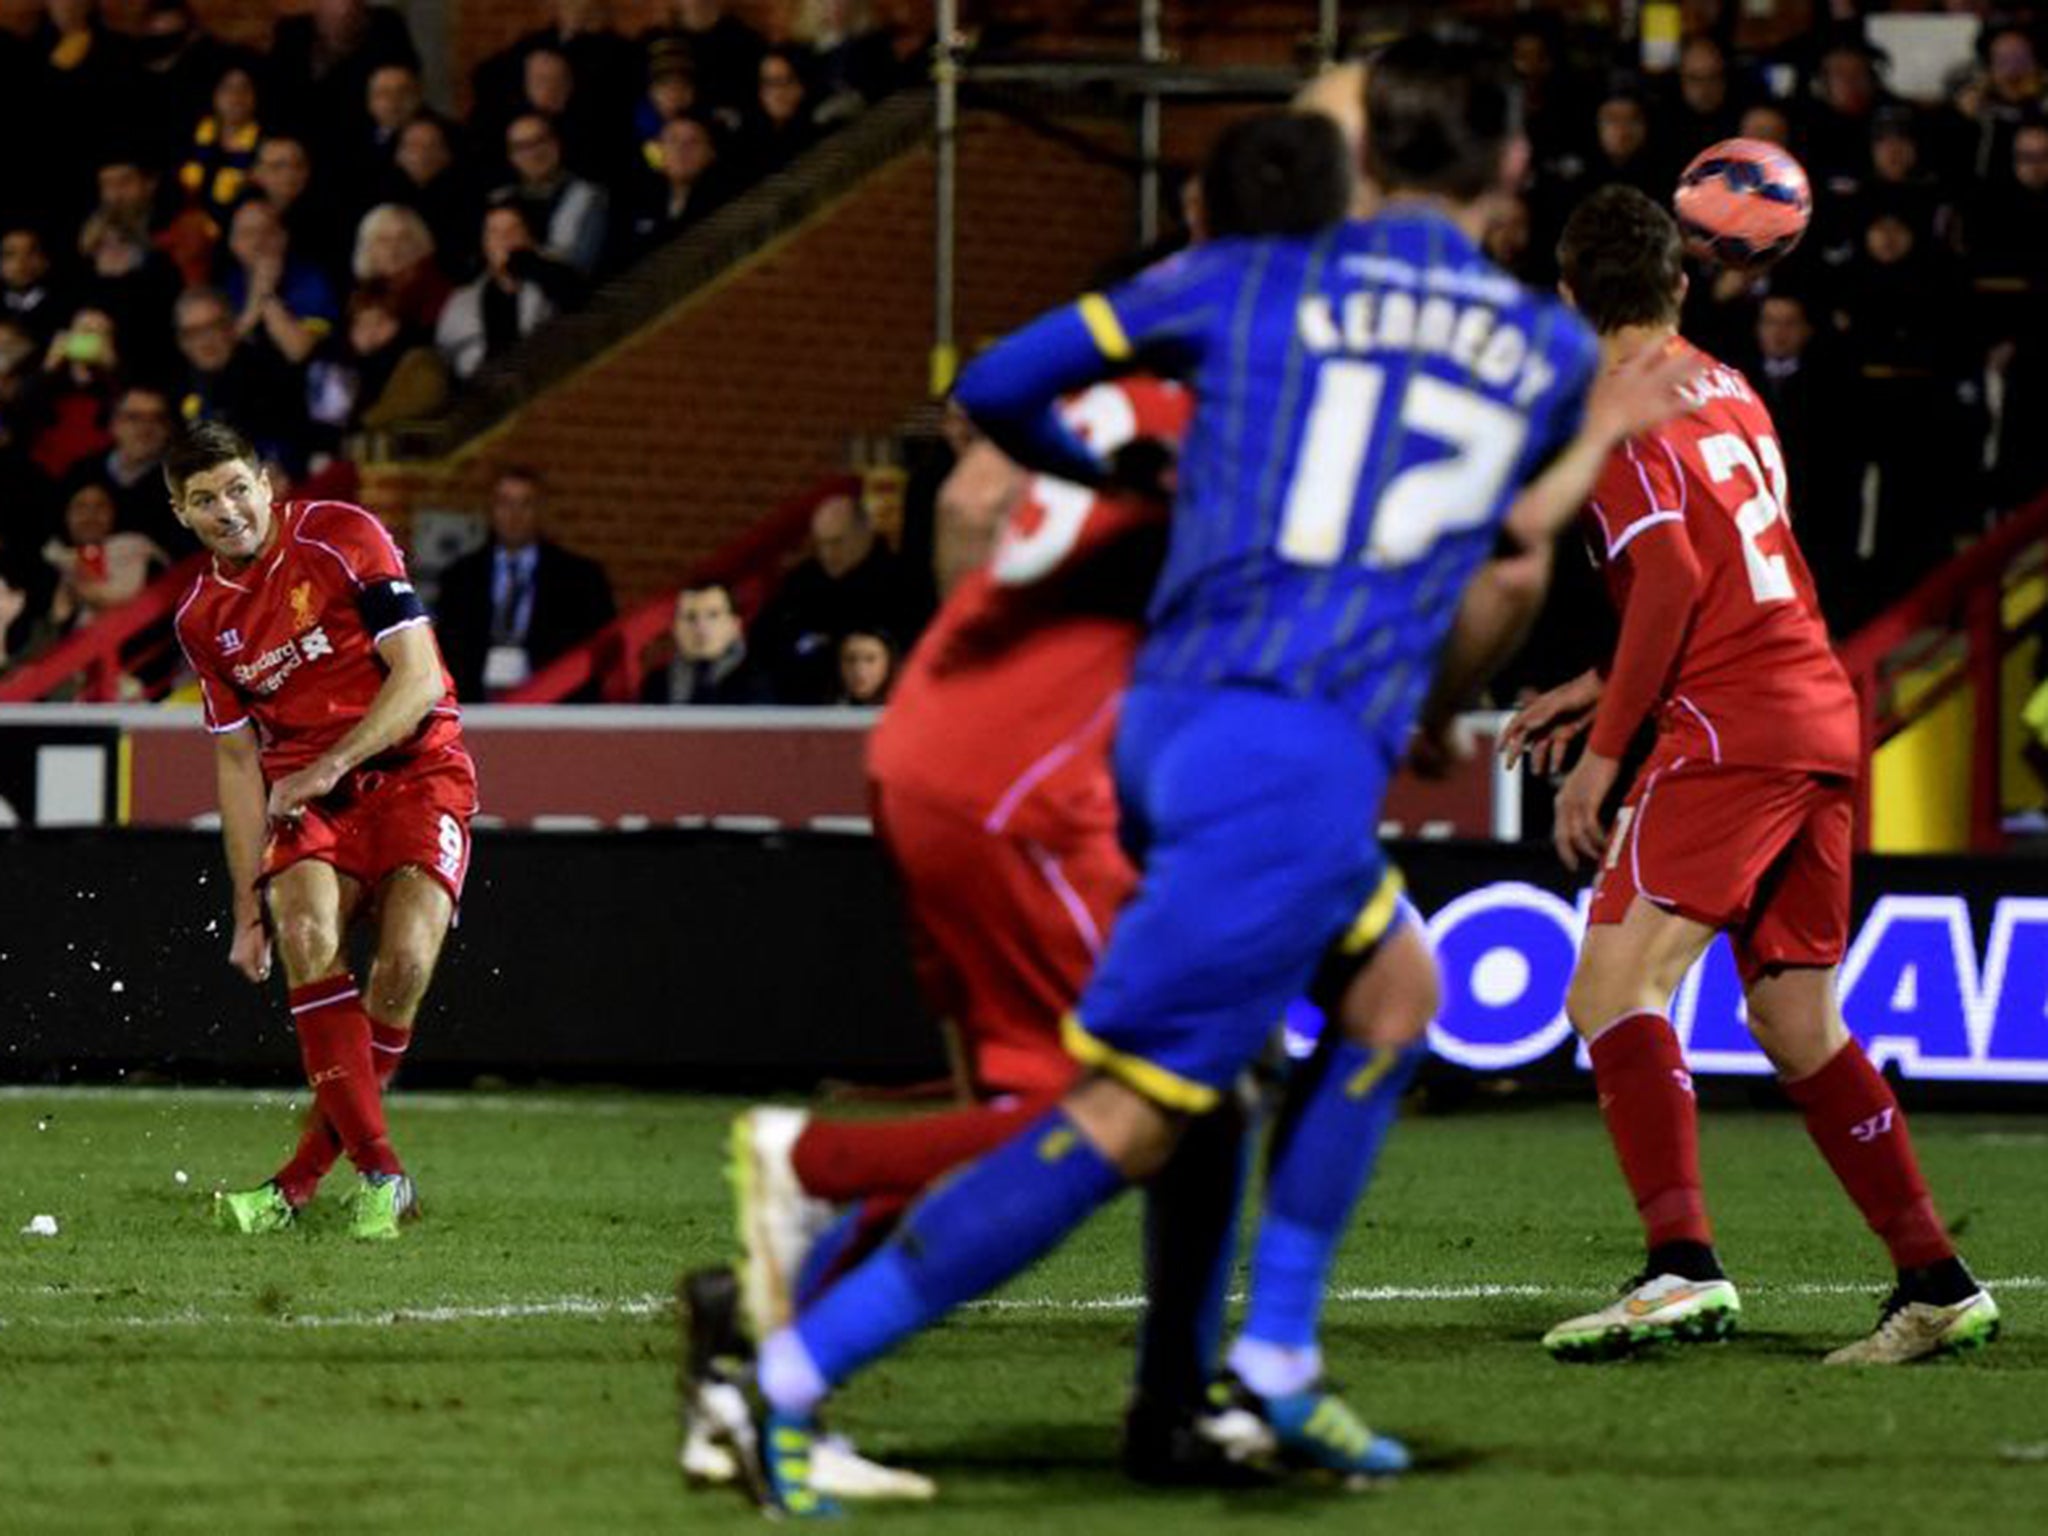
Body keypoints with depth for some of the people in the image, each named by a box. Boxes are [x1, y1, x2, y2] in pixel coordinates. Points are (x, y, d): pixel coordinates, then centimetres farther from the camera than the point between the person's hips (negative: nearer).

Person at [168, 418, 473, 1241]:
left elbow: (420, 680, -14)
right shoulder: (202, 619, 5)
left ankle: (306, 1174, -6)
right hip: (304, 789, 3)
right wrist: (249, 906, 5)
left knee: (405, 964, -21)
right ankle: (379, 1172, -19)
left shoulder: (341, 537, -11)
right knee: (307, 938, -25)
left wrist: (330, 765, -21)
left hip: (413, 766, -3)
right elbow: (238, 761, 10)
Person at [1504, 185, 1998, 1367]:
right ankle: (1939, 1283, 16)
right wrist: (1598, 692, 29)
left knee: (1615, 986, -15)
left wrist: (1602, 750, -13)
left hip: (1734, 734, -8)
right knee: (1798, 1027, 15)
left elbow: (1673, 577, -16)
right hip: (1826, 716, 8)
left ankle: (1685, 1268, -31)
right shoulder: (1733, 395, 20)